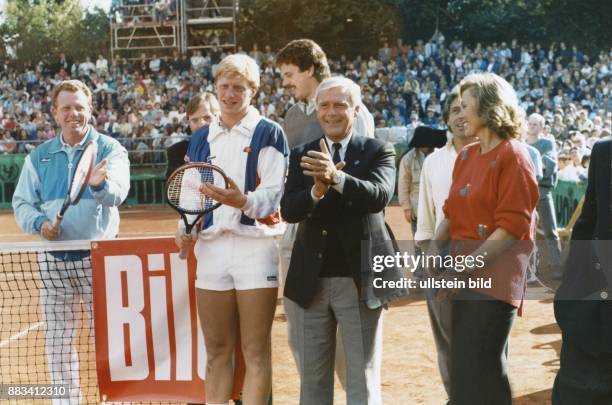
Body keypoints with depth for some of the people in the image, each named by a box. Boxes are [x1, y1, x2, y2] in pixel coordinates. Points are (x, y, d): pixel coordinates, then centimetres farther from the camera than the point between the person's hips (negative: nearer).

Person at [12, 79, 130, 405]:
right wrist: (39, 223, -12)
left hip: (98, 257, -3)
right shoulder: (39, 157, 9)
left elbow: (117, 193, -19)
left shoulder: (110, 149, -2)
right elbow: (22, 203, 9)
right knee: (57, 341, 10)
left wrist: (100, 185, -42)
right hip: (53, 260, 3)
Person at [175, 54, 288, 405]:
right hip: (211, 247, 4)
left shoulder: (269, 134, 1)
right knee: (217, 351, 8)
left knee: (256, 351, -1)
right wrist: (185, 228, 2)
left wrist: (244, 200, -27)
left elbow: (276, 194, -9)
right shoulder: (200, 140, 15)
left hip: (256, 246, -4)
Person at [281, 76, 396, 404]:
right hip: (309, 281, 3)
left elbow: (380, 195, -18)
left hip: (359, 279, -3)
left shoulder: (377, 151, 0)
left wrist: (336, 178, -35)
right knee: (312, 379, 14)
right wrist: (316, 191, -26)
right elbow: (288, 210, -5)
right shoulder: (302, 155, 8)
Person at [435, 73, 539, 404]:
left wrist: (464, 269, -17)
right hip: (465, 277, 8)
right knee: (463, 367, 13)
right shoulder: (466, 156, 11)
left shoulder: (513, 157, -11)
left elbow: (512, 228, -17)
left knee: (480, 370, -5)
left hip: (494, 278, -8)